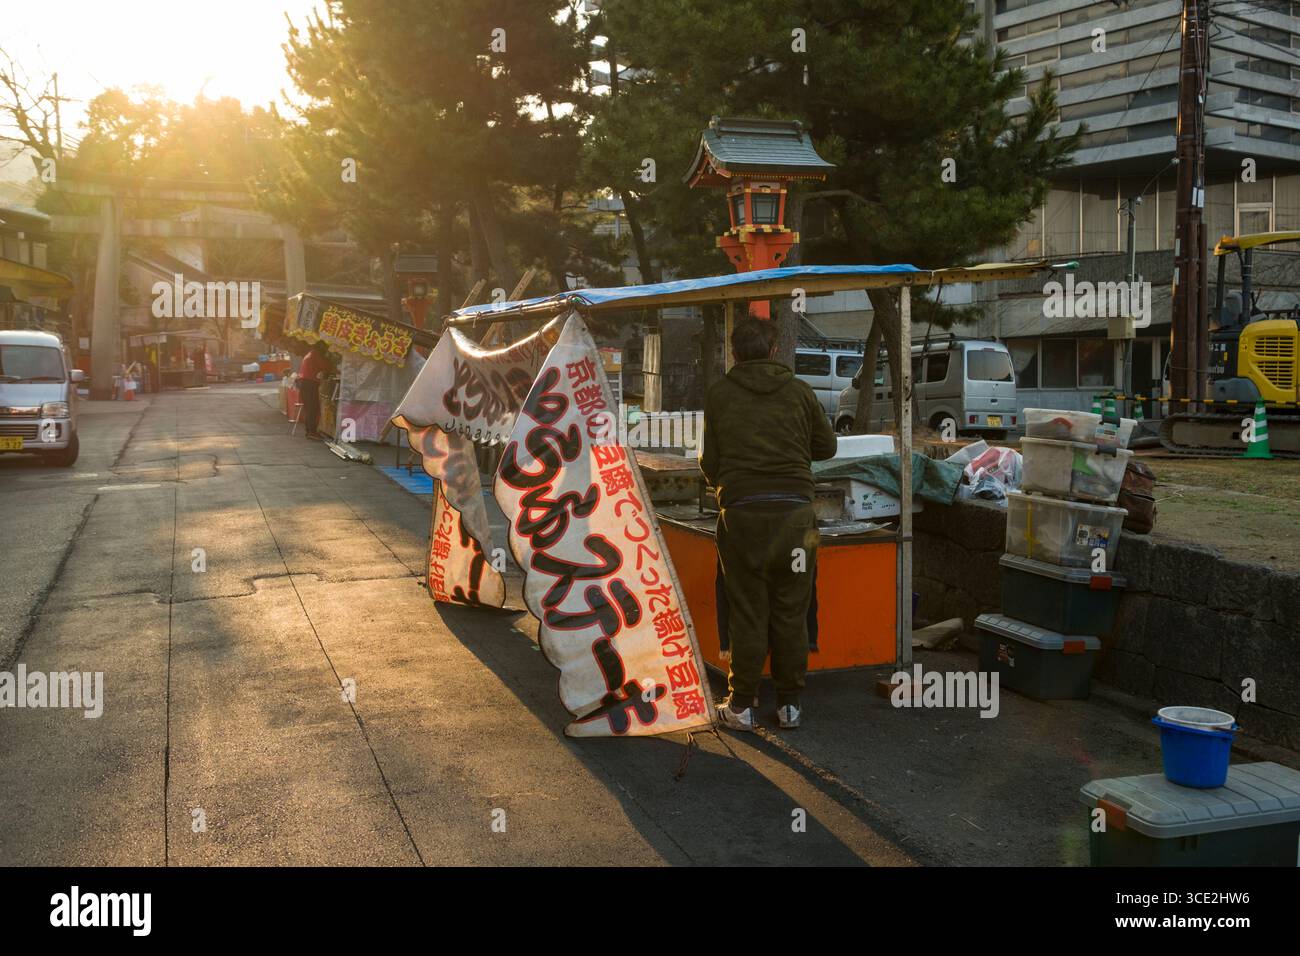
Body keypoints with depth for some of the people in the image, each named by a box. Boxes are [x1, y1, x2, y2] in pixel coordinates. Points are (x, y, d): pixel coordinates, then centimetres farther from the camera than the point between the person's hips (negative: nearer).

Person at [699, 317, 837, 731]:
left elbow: (710, 463, 4)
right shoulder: (799, 391, 6)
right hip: (794, 512, 1)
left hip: (742, 512, -1)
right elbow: (826, 446, 16)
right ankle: (790, 704, 18)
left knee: (747, 613, 6)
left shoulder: (719, 394, 2)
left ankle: (741, 706, 13)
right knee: (791, 614, 9)